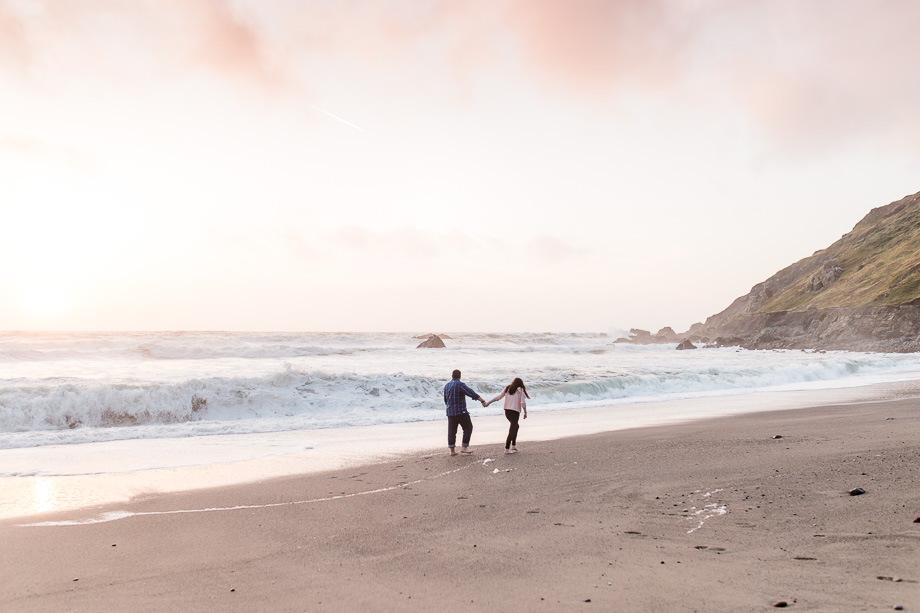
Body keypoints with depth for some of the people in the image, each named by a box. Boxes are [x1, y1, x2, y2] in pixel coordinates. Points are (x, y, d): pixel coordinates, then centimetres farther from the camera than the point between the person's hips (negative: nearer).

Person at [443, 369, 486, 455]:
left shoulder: (447, 385, 9)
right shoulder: (460, 385, -13)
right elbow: (472, 393, -22)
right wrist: (482, 400, -25)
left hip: (450, 412, 6)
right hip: (461, 411, -6)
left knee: (451, 431, 9)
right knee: (468, 428, 6)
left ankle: (452, 450, 7)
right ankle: (464, 447, 1)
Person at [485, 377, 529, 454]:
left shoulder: (507, 389, 10)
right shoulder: (520, 390, -1)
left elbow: (498, 397, 6)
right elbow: (523, 402, -8)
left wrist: (488, 403, 10)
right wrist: (525, 412, 0)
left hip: (507, 411, 6)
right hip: (515, 411, -6)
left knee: (515, 426, 24)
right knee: (512, 429, -4)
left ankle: (513, 445, 24)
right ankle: (507, 449, -11)